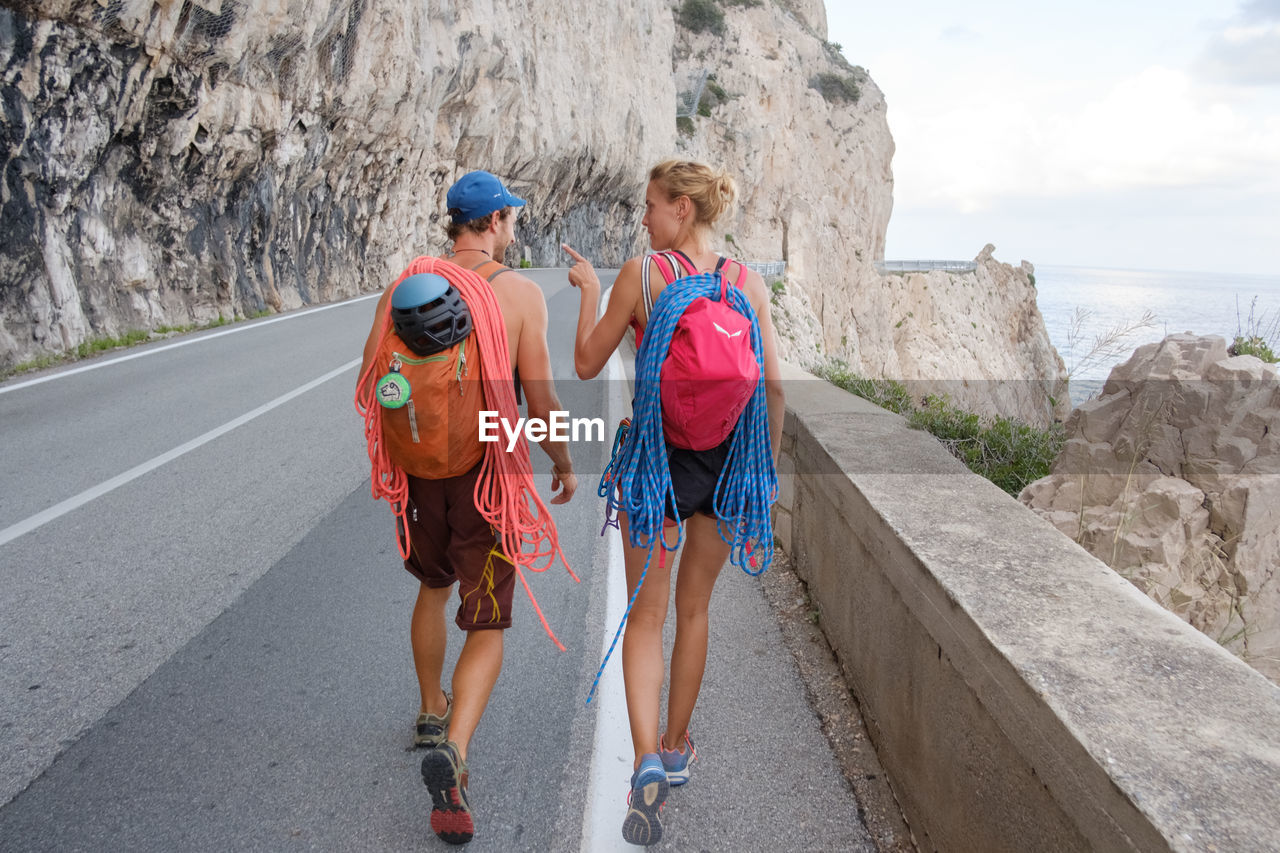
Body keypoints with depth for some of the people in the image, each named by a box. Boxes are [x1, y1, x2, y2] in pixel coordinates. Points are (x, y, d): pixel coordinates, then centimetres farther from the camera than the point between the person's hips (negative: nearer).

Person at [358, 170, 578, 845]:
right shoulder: (520, 292, -10)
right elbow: (541, 400, -11)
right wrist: (564, 465, 5)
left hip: (422, 465, 4)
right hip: (491, 473, -4)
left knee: (434, 586, 28)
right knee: (486, 627, 5)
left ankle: (432, 714, 43)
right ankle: (452, 749, -15)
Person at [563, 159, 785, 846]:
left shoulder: (638, 274, -8)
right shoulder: (750, 282, -1)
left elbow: (587, 364, 0)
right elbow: (772, 384, -3)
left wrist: (587, 291, 14)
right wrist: (768, 463, 8)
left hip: (658, 451, -3)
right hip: (728, 454, 3)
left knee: (645, 616, 7)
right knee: (693, 607, 19)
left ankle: (647, 761, -9)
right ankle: (677, 748, 33)